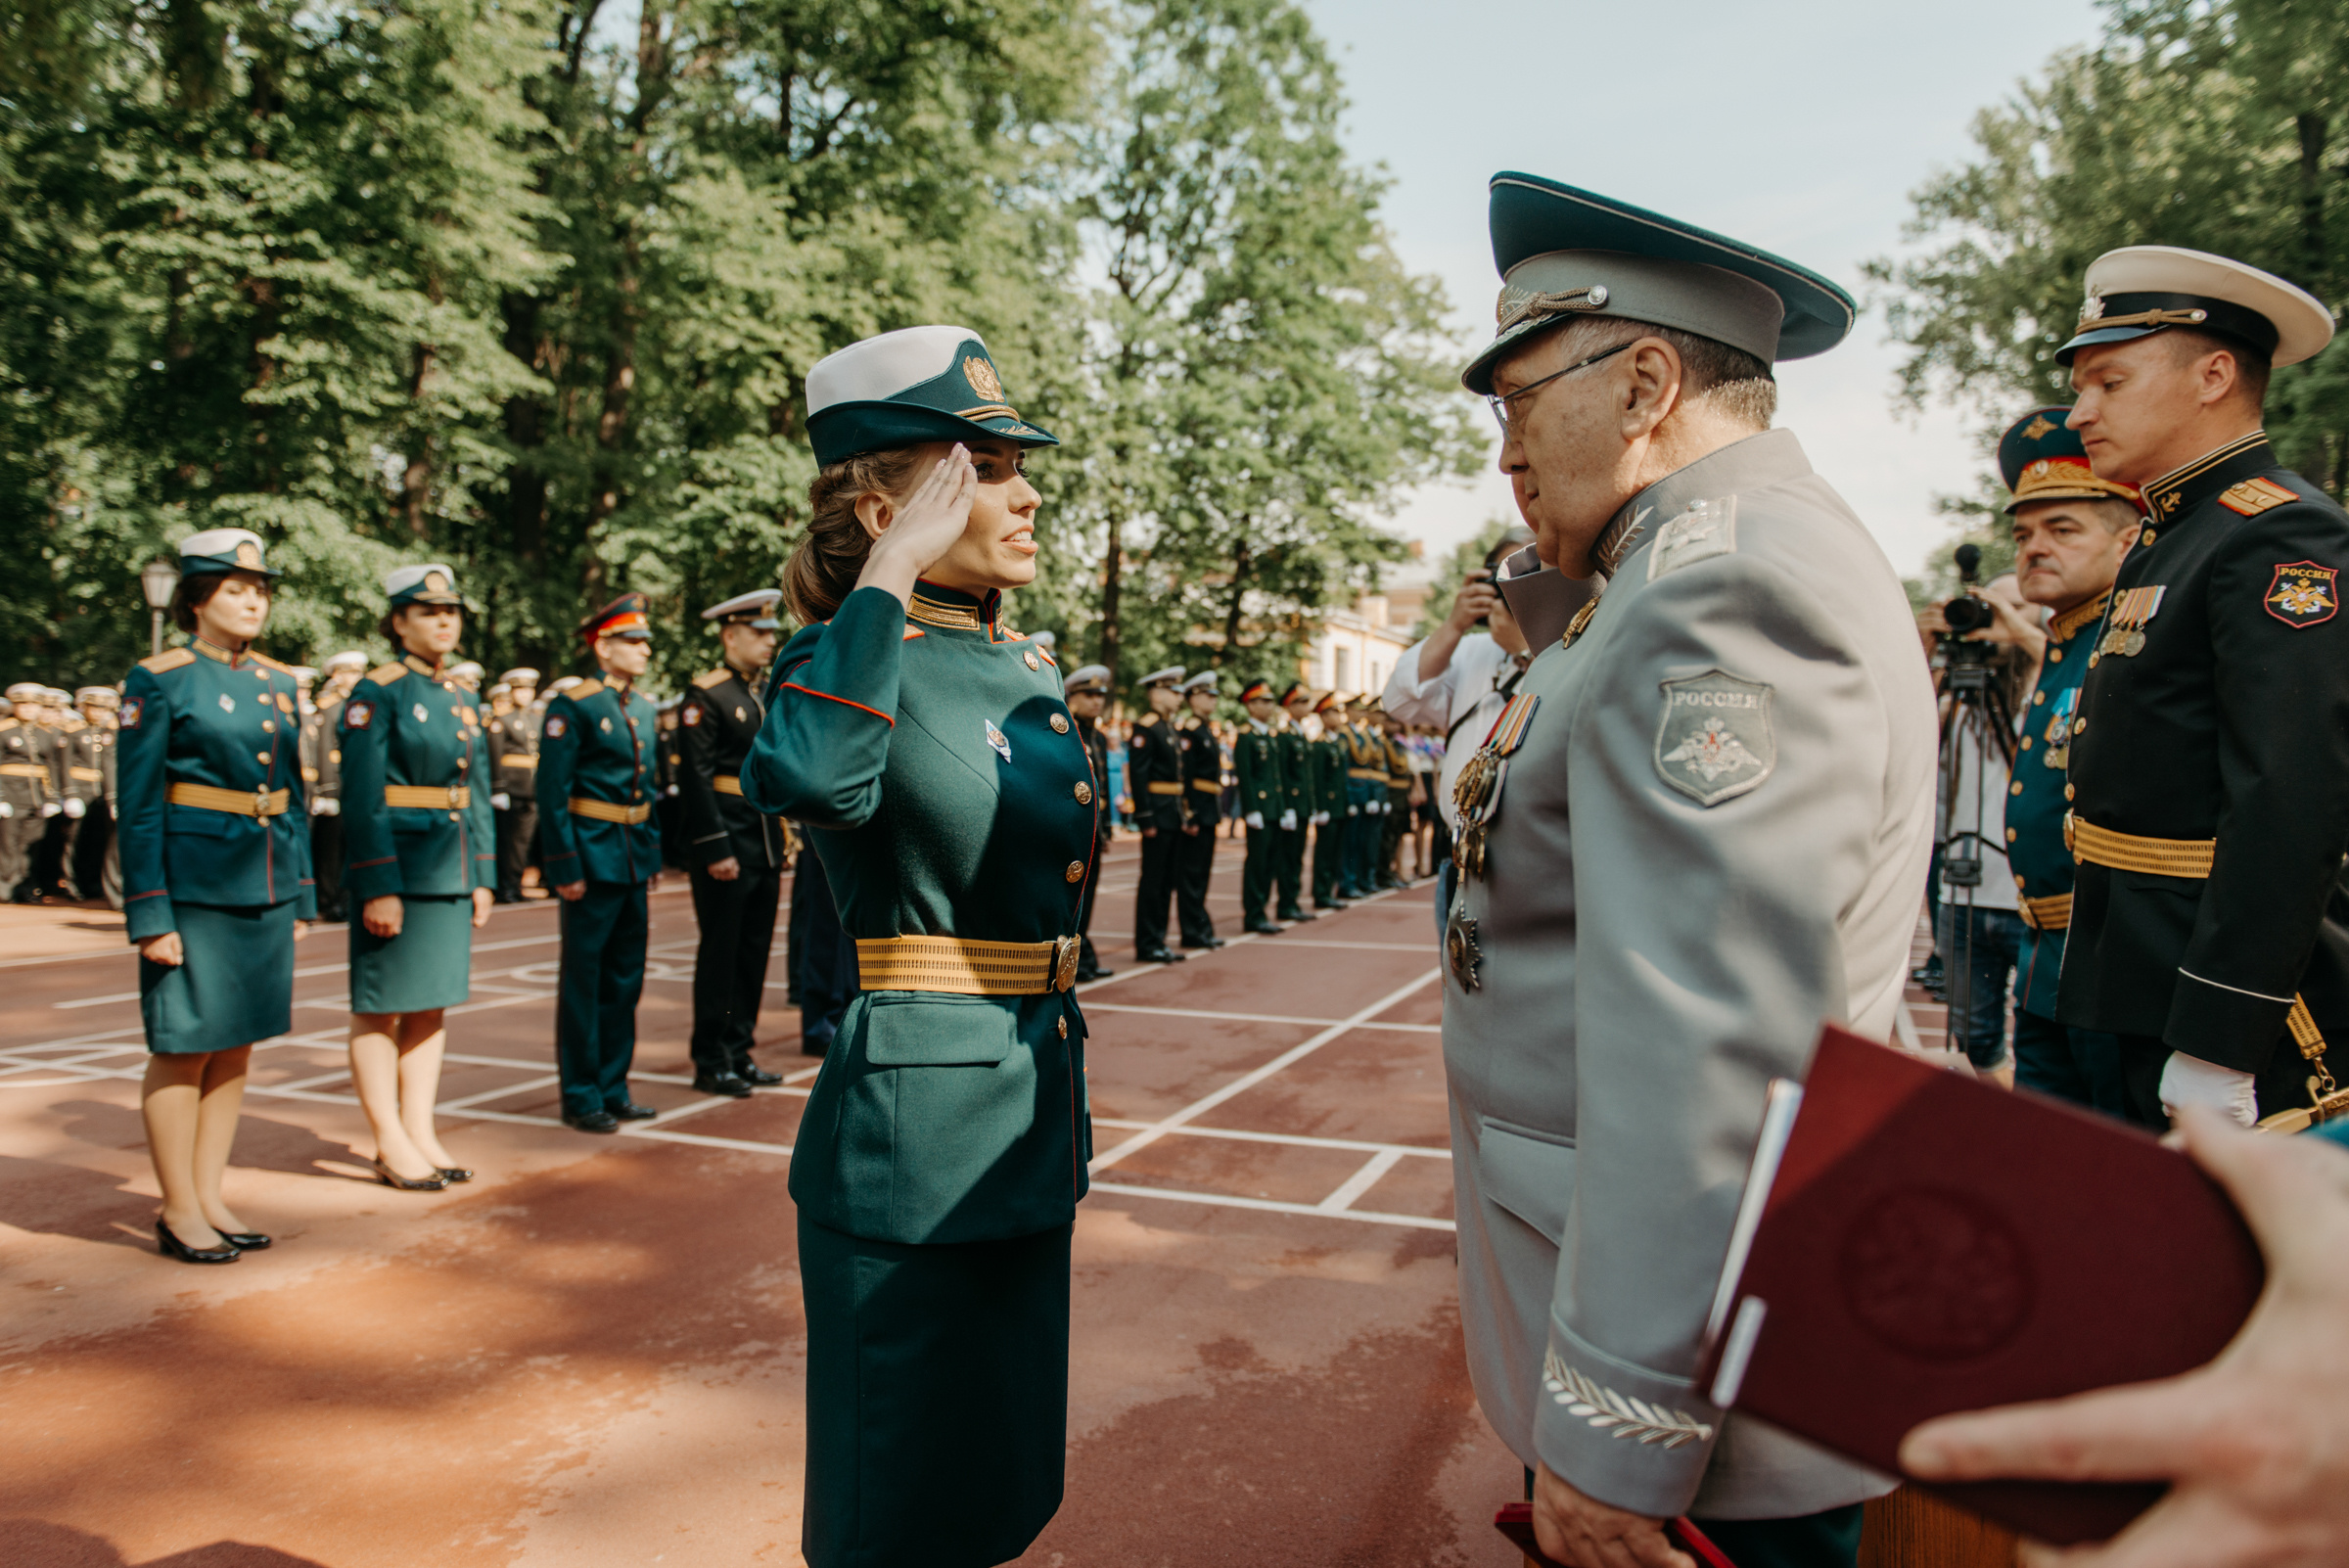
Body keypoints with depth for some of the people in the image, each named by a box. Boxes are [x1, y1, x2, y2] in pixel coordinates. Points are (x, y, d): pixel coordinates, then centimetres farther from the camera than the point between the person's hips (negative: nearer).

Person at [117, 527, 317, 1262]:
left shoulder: (278, 682, 12)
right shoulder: (158, 681, -6)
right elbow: (138, 808, -8)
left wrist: (301, 898, 13)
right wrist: (150, 916, -12)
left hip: (266, 890, 6)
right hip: (194, 890, -6)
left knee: (236, 1046, 11)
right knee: (185, 1048, 1)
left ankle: (210, 1198, 22)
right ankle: (178, 1212, 13)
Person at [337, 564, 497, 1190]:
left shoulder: (463, 699, 13)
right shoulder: (375, 694, -8)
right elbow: (363, 802, -13)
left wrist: (483, 877, 11)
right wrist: (379, 888, -18)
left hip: (452, 875, 7)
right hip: (396, 870, -7)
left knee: (432, 1005, 12)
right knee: (380, 1009, 2)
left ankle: (420, 1133, 21)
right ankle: (390, 1147, 10)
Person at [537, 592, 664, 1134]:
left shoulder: (643, 709, 13)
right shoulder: (573, 707, -11)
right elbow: (552, 793, -14)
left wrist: (653, 855, 15)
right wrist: (565, 868, -17)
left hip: (634, 861, 8)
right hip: (594, 860, -8)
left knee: (625, 979, 12)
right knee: (583, 980, 2)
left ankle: (613, 1087, 23)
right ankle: (581, 1096, 11)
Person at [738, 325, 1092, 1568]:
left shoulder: (1030, 671, 10)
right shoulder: (852, 652, -13)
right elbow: (807, 779, -38)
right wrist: (892, 574, -29)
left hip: (1028, 1121, 8)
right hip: (912, 1132, -8)